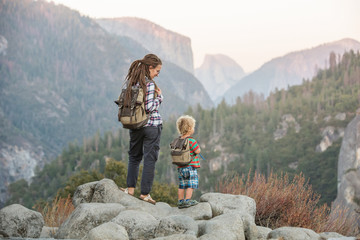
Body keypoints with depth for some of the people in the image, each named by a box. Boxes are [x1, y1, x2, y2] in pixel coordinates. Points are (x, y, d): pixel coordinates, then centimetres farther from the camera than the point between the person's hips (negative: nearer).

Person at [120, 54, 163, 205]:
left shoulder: (129, 82, 5)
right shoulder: (149, 84, -16)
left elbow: (124, 103, 9)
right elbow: (149, 108, -20)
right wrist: (159, 96, -4)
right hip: (152, 125, -6)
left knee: (134, 156, 19)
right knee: (150, 159, 2)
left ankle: (130, 188, 17)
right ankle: (145, 193, 4)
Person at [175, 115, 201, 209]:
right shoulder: (191, 141, -14)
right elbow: (197, 151, -15)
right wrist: (198, 148, 5)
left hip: (180, 168, 7)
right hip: (191, 166, -7)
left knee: (182, 185, 12)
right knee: (191, 184, -1)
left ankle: (180, 201, 14)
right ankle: (187, 201, -5)